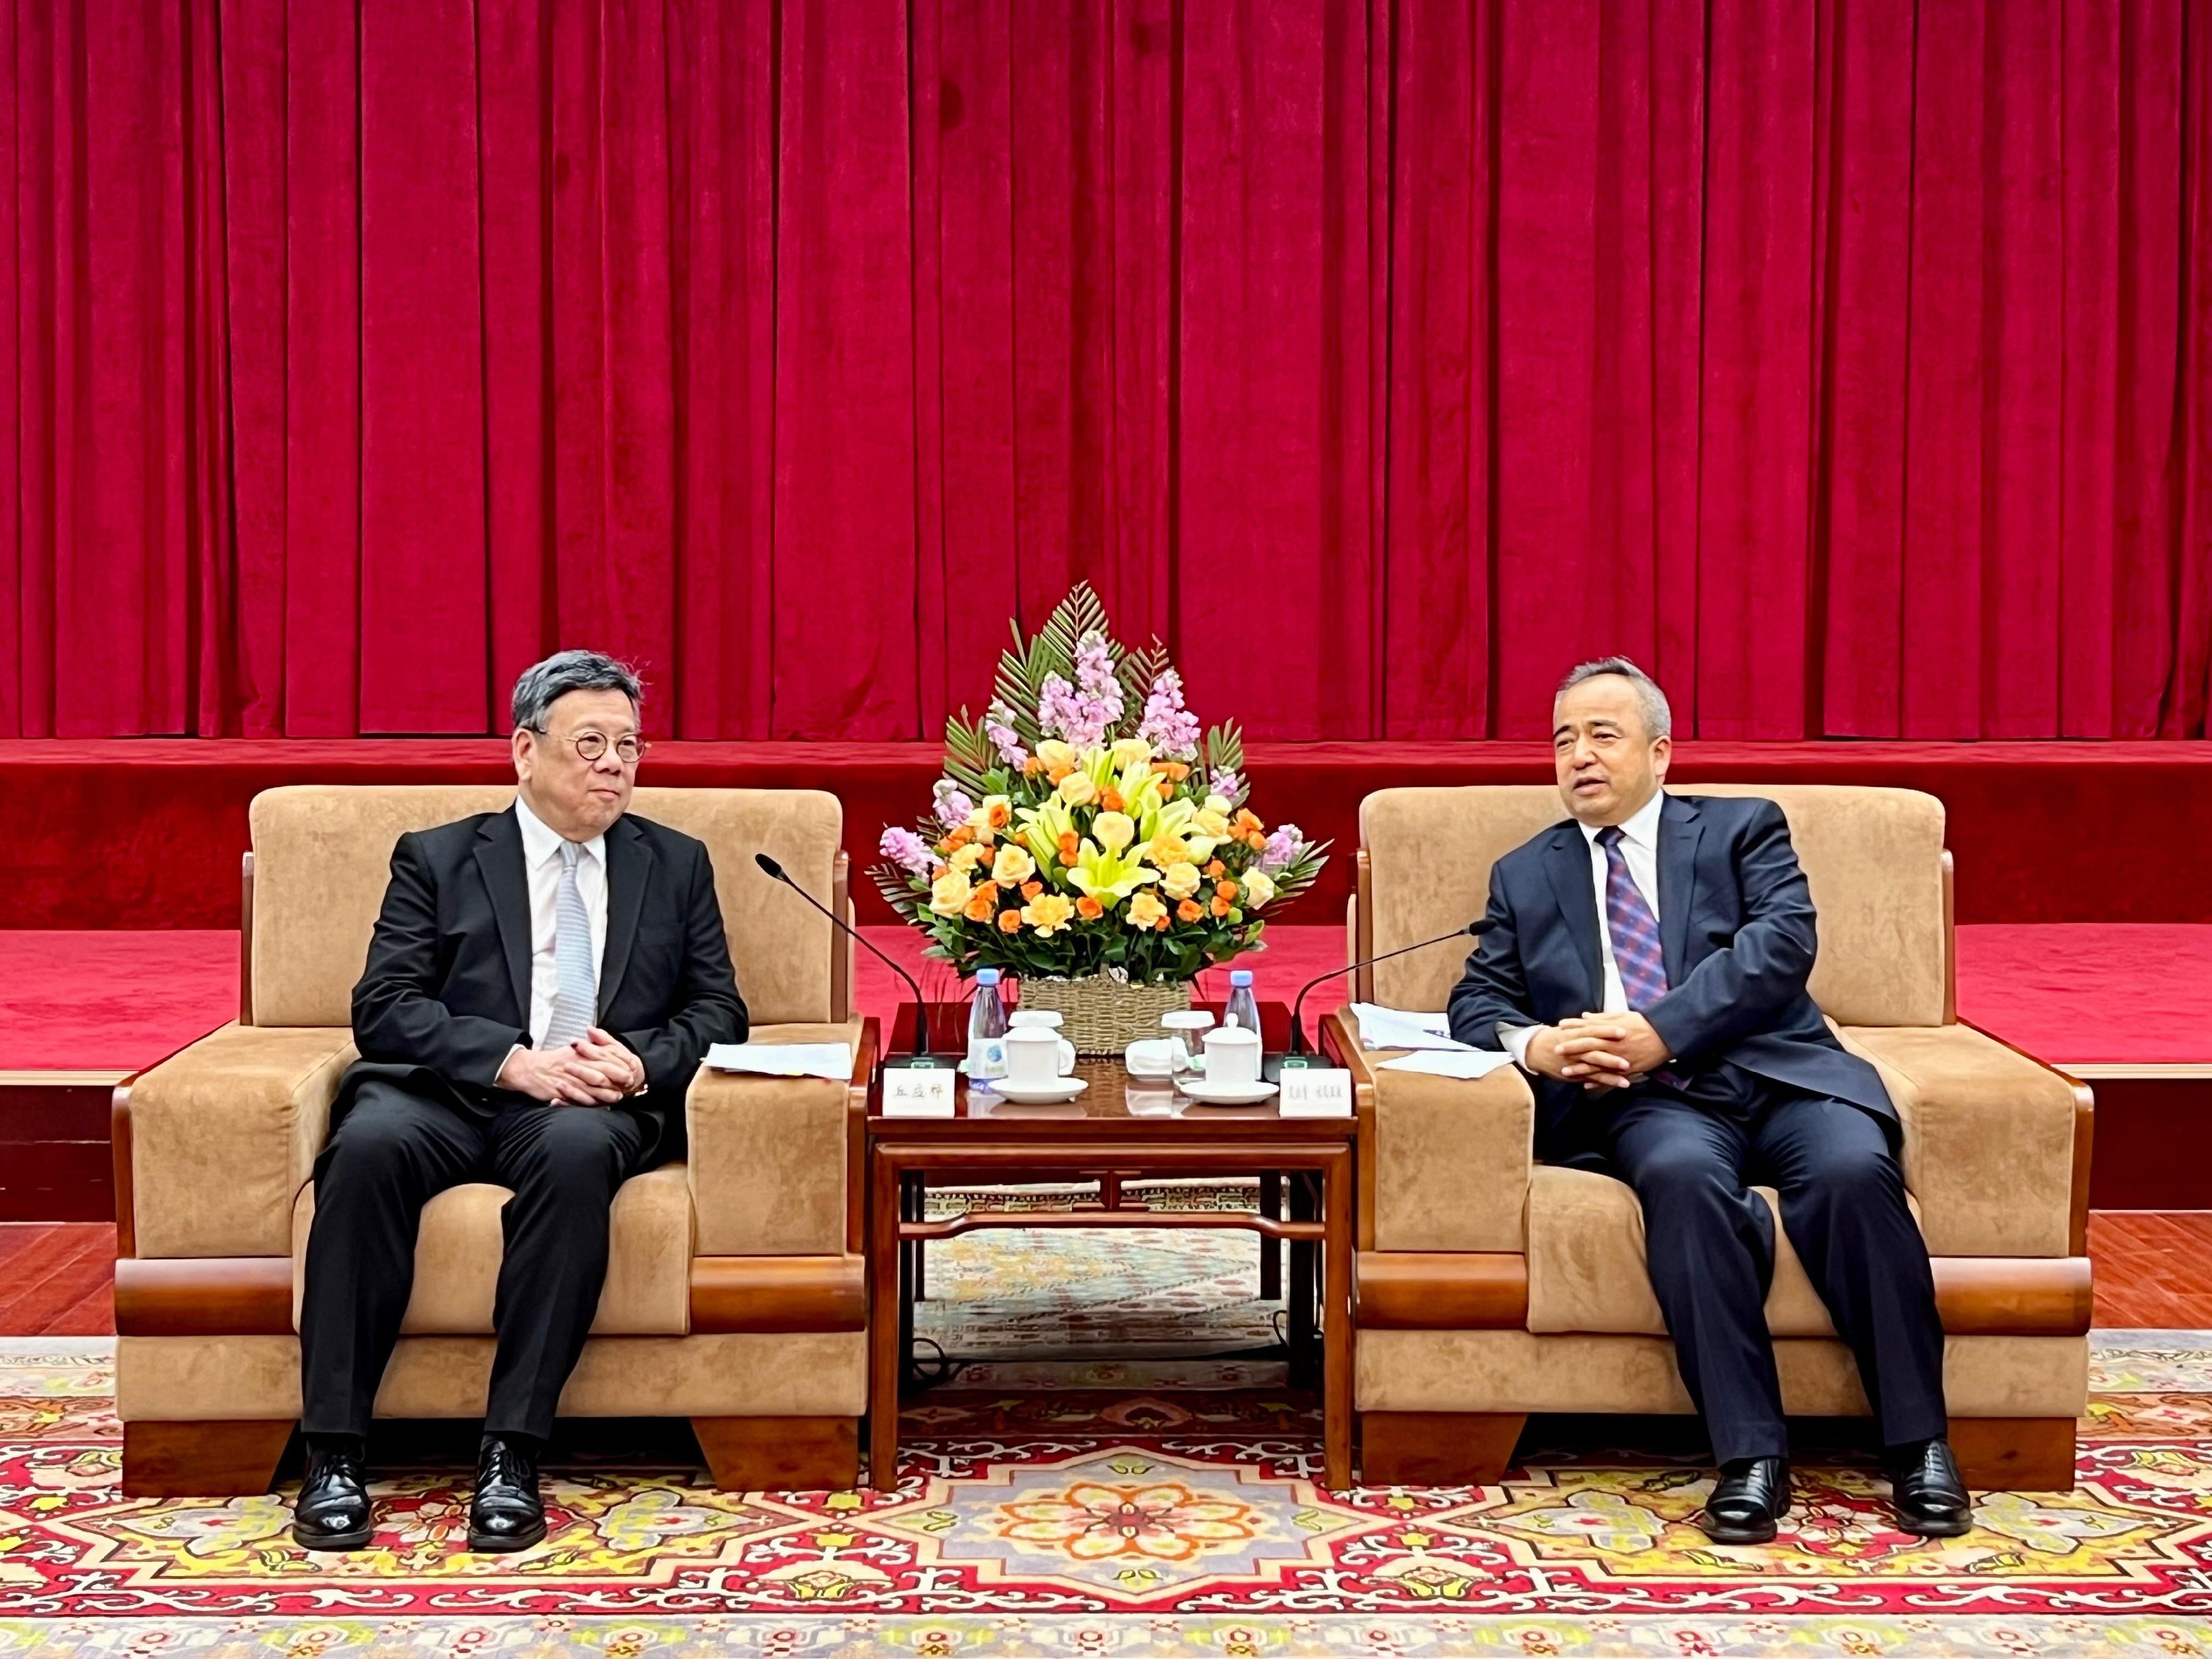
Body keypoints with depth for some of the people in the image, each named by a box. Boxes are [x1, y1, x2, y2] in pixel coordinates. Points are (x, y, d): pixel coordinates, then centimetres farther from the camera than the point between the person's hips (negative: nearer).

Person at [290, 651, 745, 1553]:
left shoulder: (676, 866, 18)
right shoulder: (437, 859, 12)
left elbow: (719, 1013, 13)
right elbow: (383, 1009, 0)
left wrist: (641, 1063, -10)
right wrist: (514, 1062, -16)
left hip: (595, 1106, 0)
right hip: (447, 1097, 0)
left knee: (576, 1149, -36)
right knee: (371, 1142, -33)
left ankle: (512, 1453, -32)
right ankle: (334, 1452, -27)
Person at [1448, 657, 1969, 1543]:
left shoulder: (1744, 828, 17)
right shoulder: (1525, 875, 25)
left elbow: (1784, 940, 0)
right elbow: (1477, 1001, 17)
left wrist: (1663, 1031, -14)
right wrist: (1535, 1044, -8)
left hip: (1776, 1073, 0)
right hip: (1649, 1104, 0)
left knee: (1853, 1171, -32)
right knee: (1683, 1177, -35)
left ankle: (1919, 1445, -22)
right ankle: (1750, 1455, -33)